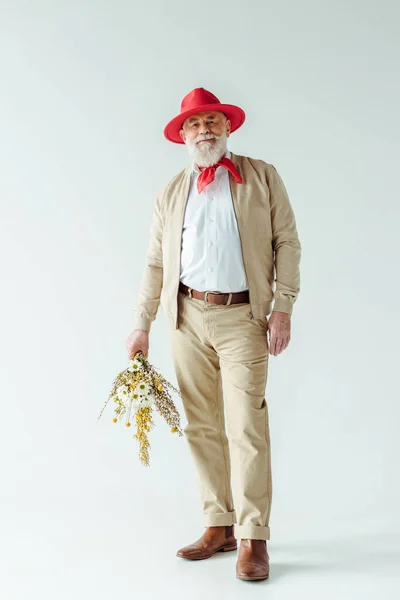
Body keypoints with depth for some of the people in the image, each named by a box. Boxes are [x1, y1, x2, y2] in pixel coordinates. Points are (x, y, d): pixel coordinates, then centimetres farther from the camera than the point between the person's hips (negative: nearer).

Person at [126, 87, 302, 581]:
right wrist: (142, 325, 9)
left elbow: (287, 242, 2)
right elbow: (155, 263, 15)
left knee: (247, 427, -7)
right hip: (188, 318, 4)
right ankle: (219, 526, 19)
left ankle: (252, 539, 2)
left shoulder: (262, 176, 7)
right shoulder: (170, 193, 15)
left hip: (242, 317, -3)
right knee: (202, 428, 7)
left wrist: (283, 308, -8)